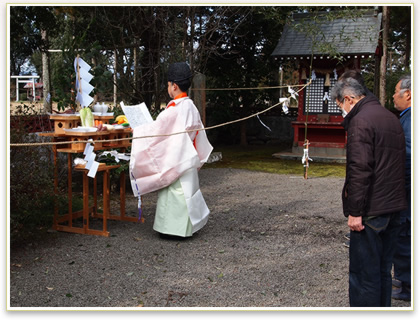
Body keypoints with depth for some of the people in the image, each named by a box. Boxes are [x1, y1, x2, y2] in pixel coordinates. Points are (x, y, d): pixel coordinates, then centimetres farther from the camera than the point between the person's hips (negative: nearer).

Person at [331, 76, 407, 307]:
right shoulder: (391, 118, 16)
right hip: (393, 206, 9)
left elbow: (360, 169, -21)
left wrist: (355, 211, -17)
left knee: (364, 273, -1)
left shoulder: (360, 121, -14)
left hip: (371, 210, -9)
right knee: (383, 270, 18)